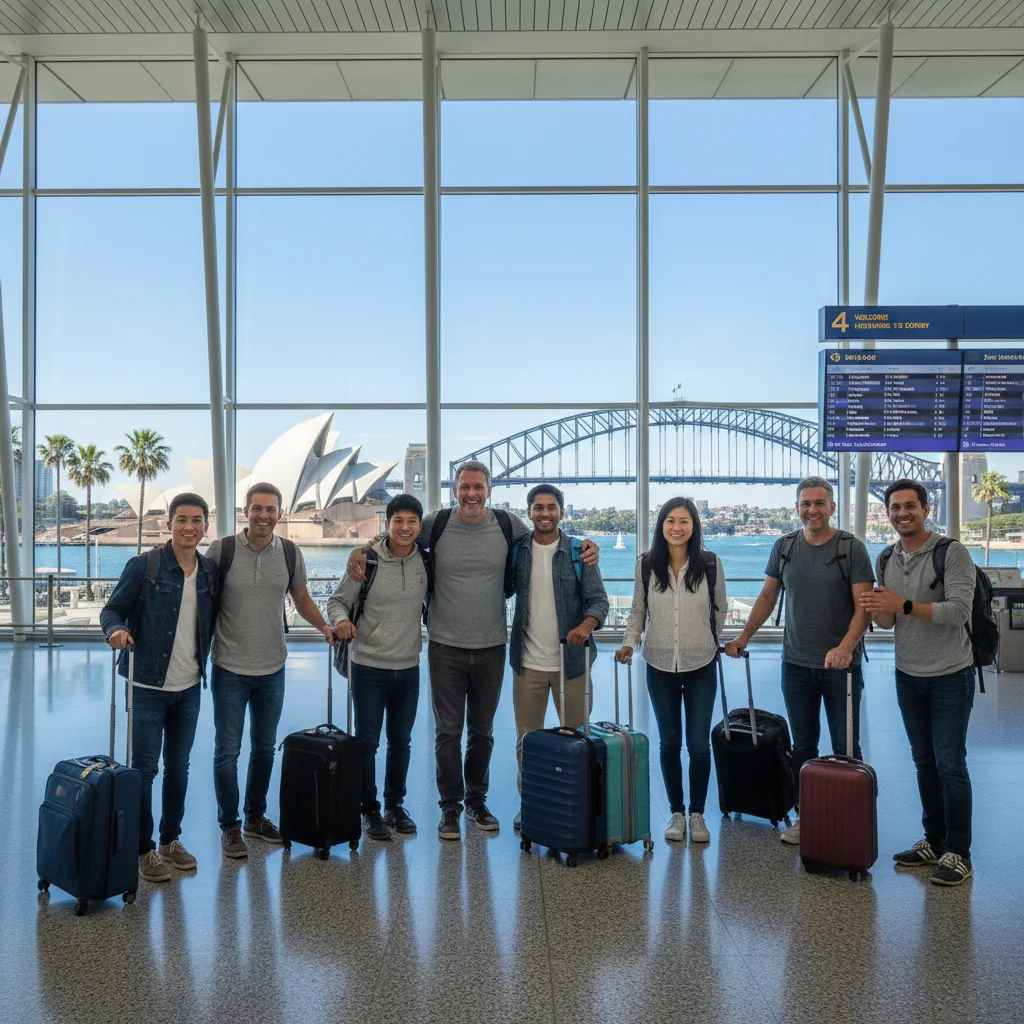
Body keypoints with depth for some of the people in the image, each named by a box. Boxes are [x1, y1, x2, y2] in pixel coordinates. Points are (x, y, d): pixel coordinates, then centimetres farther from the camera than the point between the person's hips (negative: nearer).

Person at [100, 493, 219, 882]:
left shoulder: (211, 570, 2)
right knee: (144, 768, 3)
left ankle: (171, 839, 30)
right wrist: (116, 629, -27)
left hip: (189, 686, 4)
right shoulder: (144, 565, -11)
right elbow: (112, 609, -8)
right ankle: (143, 850, 18)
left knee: (179, 766, 15)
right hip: (149, 685, -4)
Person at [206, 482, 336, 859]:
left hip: (272, 669, 3)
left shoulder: (290, 553, 0)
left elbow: (301, 598, 12)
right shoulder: (222, 550, -9)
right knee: (227, 750, 5)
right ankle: (229, 826, 22)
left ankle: (255, 817, 33)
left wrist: (326, 627, -2)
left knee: (264, 747, 16)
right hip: (230, 669, -3)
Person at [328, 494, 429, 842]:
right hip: (369, 666, -3)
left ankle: (395, 805, 32)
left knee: (401, 741, 15)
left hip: (409, 667, 3)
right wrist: (341, 619, -24)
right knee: (367, 741, 6)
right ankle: (370, 810, 23)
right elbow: (337, 600, -4)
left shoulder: (426, 562, -2)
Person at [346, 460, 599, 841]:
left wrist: (584, 547, -2)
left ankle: (477, 800, 34)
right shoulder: (436, 524, -6)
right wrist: (362, 550, -9)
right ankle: (450, 806, 23)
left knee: (482, 730, 16)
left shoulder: (508, 524, -2)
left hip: (491, 648, 2)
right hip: (446, 648, -1)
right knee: (448, 731, 6)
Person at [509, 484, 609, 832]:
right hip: (528, 662, 1)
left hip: (570, 660, -1)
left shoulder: (579, 552, -2)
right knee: (527, 739, 11)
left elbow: (598, 599, -9)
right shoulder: (517, 551, 2)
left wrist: (586, 624, -28)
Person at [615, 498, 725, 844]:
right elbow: (638, 611, 5)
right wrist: (630, 642, -8)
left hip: (700, 666, -1)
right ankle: (676, 812, 26)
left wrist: (703, 640, 12)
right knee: (669, 742, 11)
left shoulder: (710, 563, -5)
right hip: (660, 666, 1)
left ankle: (697, 813, 21)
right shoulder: (646, 564, -3)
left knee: (698, 743, 2)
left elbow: (720, 609, 9)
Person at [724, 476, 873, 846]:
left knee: (845, 746, 6)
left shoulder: (851, 548, -7)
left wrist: (846, 646, -28)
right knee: (803, 745, 13)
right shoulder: (784, 546, 5)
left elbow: (864, 604, -13)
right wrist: (743, 638, 10)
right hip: (796, 664, 3)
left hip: (841, 666, -3)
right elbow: (768, 596, 13)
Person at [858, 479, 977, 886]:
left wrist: (904, 605, -27)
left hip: (950, 675, -6)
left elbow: (959, 610, -21)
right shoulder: (886, 559, 6)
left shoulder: (951, 552, -12)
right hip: (908, 674, 6)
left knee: (950, 763, -2)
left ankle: (958, 853, 11)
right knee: (924, 761, 14)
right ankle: (934, 841, 26)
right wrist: (881, 613, -12)